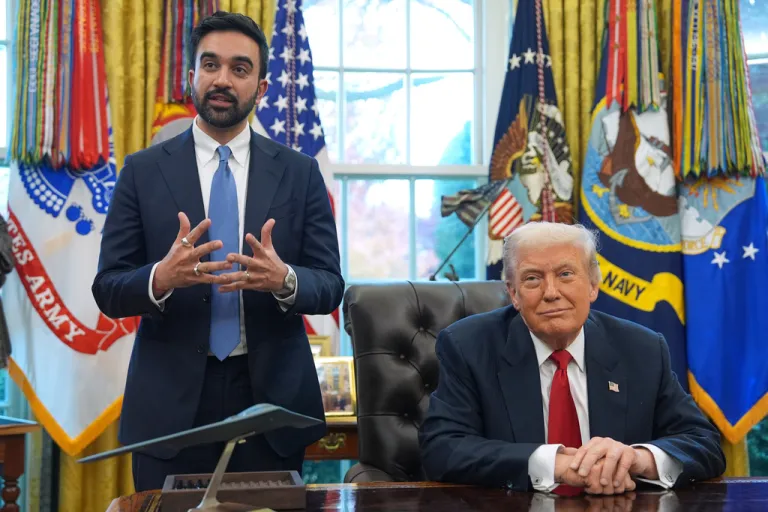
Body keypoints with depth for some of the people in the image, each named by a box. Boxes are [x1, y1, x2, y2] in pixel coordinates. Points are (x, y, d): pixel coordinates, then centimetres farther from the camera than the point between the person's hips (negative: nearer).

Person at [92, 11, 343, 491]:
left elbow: (330, 285, 1)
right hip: (171, 399, -1)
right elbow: (108, 289, -1)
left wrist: (284, 280, -21)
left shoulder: (300, 172, 3)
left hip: (272, 394, 1)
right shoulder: (143, 171, 1)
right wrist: (161, 277, -23)